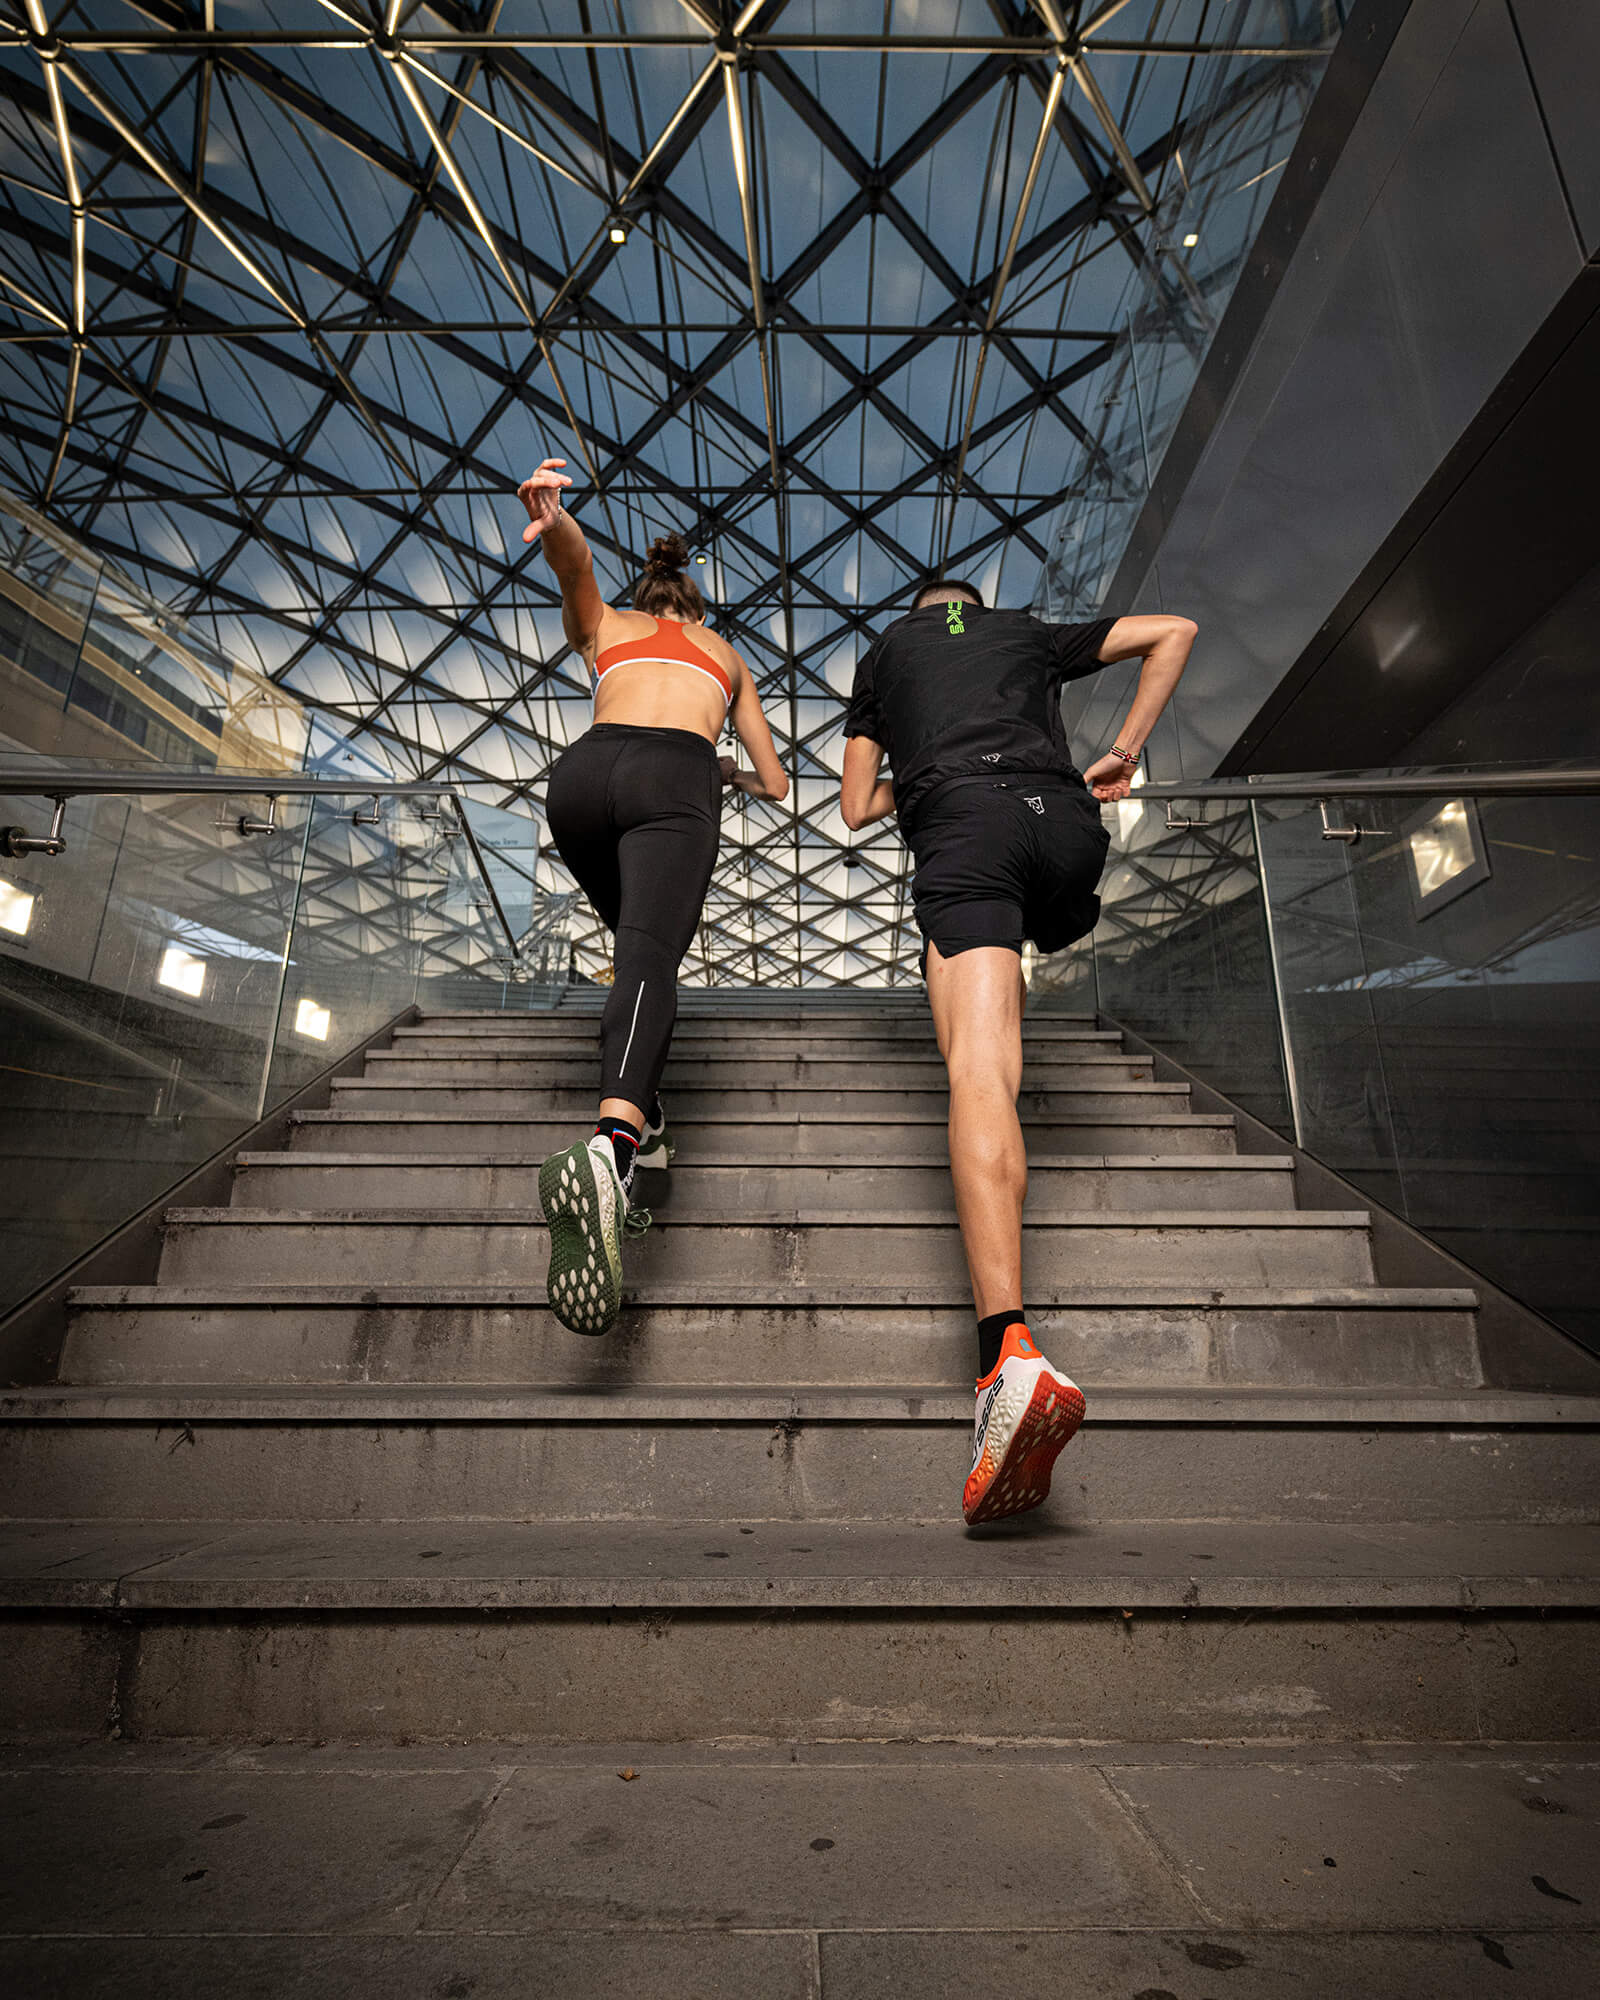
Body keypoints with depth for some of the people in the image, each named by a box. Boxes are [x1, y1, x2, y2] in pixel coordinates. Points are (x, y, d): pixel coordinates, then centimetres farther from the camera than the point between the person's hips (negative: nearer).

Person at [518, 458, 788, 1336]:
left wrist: (551, 519, -13)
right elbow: (775, 784, 38)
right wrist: (723, 773, 59)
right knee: (650, 959, -24)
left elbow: (575, 556, 10)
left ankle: (642, 1121, 20)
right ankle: (608, 1147, -52)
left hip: (584, 772, 2)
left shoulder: (601, 622, 36)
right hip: (674, 779, -2)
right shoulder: (725, 653, 38)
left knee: (639, 938, 24)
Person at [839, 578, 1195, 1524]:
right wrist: (1127, 751, 32)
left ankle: (1012, 1350, -35)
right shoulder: (1031, 631, 35)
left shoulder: (885, 651, 32)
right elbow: (1175, 631, 32)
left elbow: (859, 807, 28)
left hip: (962, 828, -3)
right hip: (1065, 820, 3)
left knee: (978, 1073, -21)